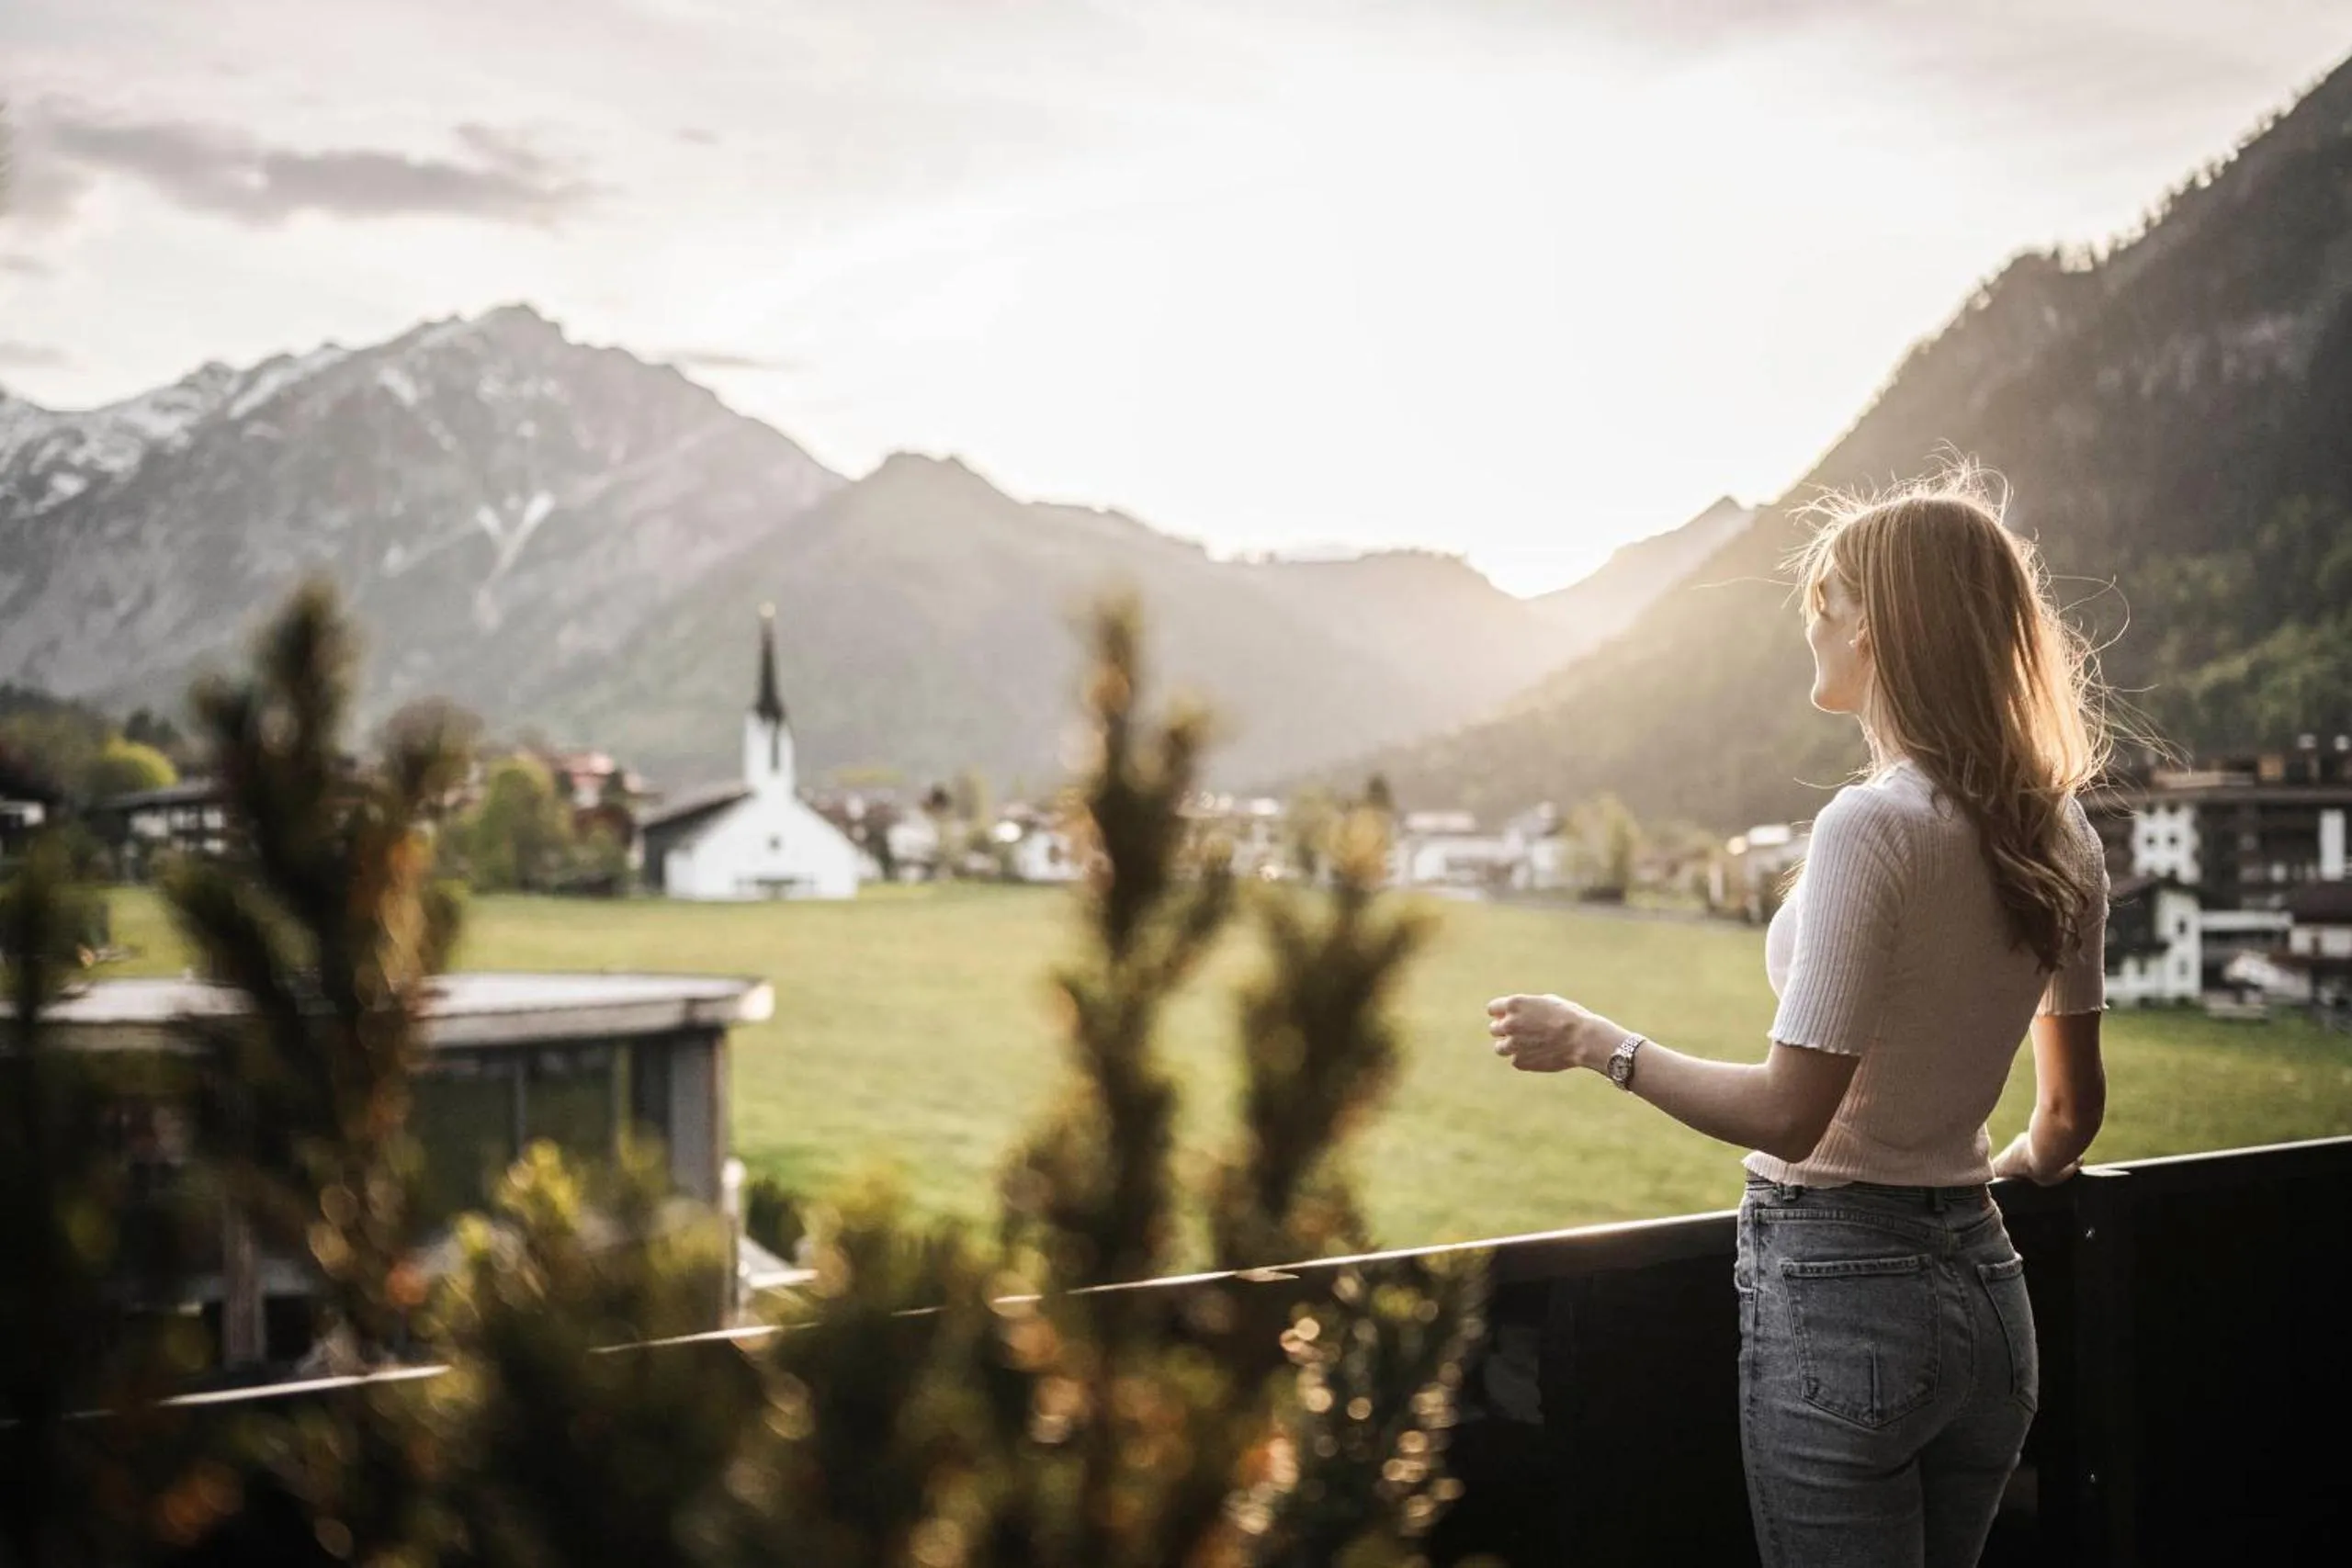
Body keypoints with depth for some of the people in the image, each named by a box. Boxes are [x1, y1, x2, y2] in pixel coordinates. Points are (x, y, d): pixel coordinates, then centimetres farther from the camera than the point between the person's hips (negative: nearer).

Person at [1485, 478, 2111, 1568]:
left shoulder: (1874, 826, -18)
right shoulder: (2055, 836, 5)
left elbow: (1789, 1113, -19)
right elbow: (2071, 1112, 13)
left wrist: (1595, 1043, -8)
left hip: (1839, 1285, -8)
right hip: (1984, 1284, 8)